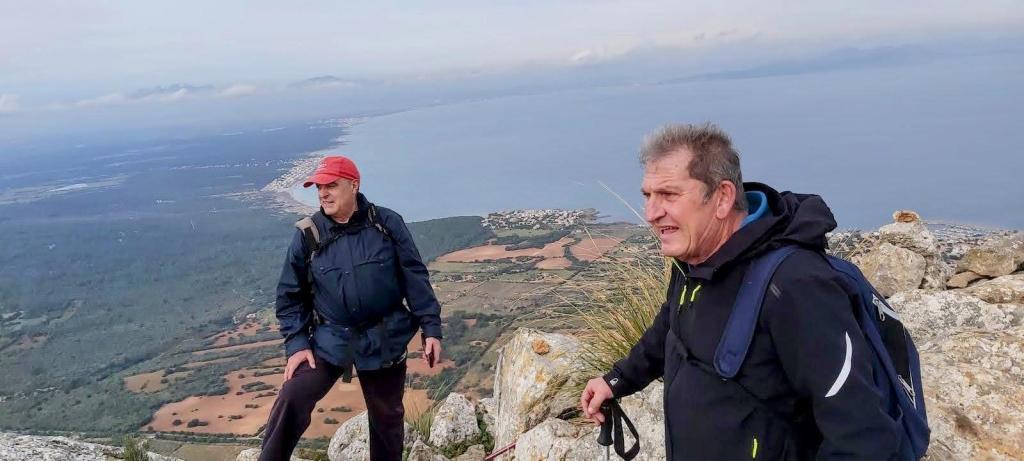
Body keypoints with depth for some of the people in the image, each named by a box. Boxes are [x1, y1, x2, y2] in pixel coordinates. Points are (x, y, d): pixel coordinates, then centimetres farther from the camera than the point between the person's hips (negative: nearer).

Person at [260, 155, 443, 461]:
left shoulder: (387, 224, -7)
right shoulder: (308, 235, -5)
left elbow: (415, 278, -4)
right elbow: (290, 295, 2)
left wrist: (431, 329, -7)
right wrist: (296, 343, -7)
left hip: (385, 342, 0)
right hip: (329, 341, 0)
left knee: (387, 416, 14)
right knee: (292, 399, -19)